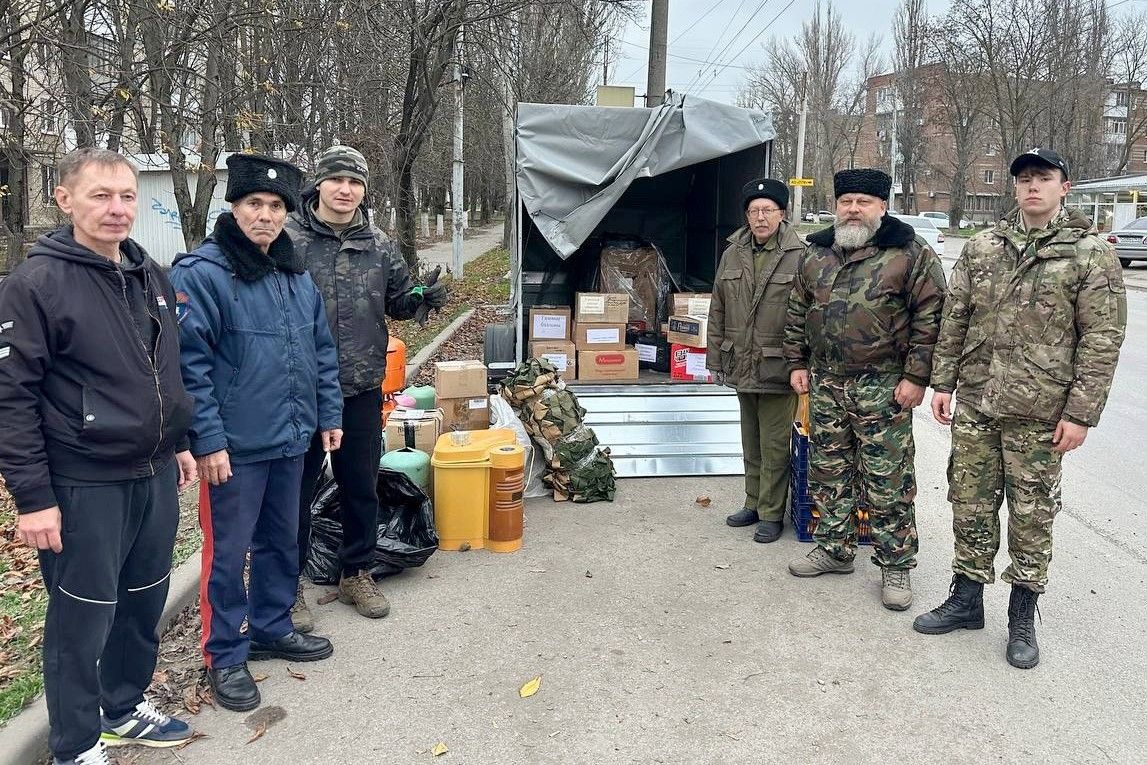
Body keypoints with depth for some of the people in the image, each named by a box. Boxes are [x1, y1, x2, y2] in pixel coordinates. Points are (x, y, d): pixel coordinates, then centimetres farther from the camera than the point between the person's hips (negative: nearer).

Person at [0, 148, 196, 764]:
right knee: (82, 620, 6)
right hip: (84, 488, -7)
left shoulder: (151, 276, 8)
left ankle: (125, 709, 39)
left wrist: (177, 443, 18)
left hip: (155, 477, 7)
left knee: (144, 603, 18)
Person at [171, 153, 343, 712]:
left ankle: (272, 628, 37)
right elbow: (190, 364, -16)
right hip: (234, 446, -7)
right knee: (227, 552, 5)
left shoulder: (296, 276, 10)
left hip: (290, 439, 7)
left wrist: (329, 414, 12)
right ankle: (225, 656, 21)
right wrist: (208, 440, -19)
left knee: (282, 541, 19)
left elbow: (322, 352, 16)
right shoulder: (201, 274, -13)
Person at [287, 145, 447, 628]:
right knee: (296, 489, 7)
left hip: (362, 389, 4)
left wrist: (422, 299, -6)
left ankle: (357, 574, 32)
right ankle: (289, 584, 23)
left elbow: (398, 301, 16)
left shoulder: (378, 246, 7)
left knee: (362, 487, 14)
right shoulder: (288, 238, -7)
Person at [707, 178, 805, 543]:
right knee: (751, 443, 18)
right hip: (741, 368, 6)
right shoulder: (732, 255, 8)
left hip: (778, 370, -5)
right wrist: (716, 358, 10)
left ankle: (771, 513, 16)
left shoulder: (799, 257, -9)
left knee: (774, 445, 3)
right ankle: (753, 503, 32)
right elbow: (718, 311, 12)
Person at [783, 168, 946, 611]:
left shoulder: (910, 254, -6)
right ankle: (834, 549, 29)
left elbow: (930, 317, -9)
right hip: (825, 383, 6)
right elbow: (798, 311, 17)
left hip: (883, 387, -5)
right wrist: (797, 363, 11)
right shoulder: (817, 253, 10)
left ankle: (896, 566, 13)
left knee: (887, 482, -1)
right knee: (827, 471, 14)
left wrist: (916, 377, -12)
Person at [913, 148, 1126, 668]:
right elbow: (954, 319, 10)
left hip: (1040, 412, -3)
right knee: (970, 505, 11)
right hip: (975, 405, 4)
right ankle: (966, 600, 27)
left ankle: (1023, 616, 24)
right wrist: (943, 383, 5)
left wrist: (1081, 413, -11)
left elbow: (1103, 338, -7)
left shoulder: (1091, 254, -4)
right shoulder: (981, 248, 7)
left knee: (1031, 514, 7)